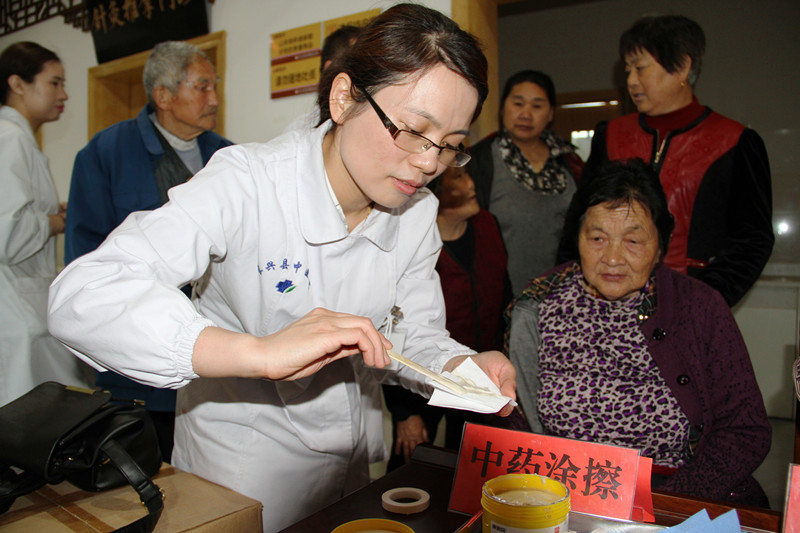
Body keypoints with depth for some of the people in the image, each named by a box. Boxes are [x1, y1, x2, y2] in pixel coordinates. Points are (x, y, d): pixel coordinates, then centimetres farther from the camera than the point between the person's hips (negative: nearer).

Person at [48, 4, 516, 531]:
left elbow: (417, 338, -4)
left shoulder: (418, 213, -10)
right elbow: (82, 295, -38)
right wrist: (262, 352, -50)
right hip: (239, 456, -5)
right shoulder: (246, 182, -28)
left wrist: (463, 367, -26)